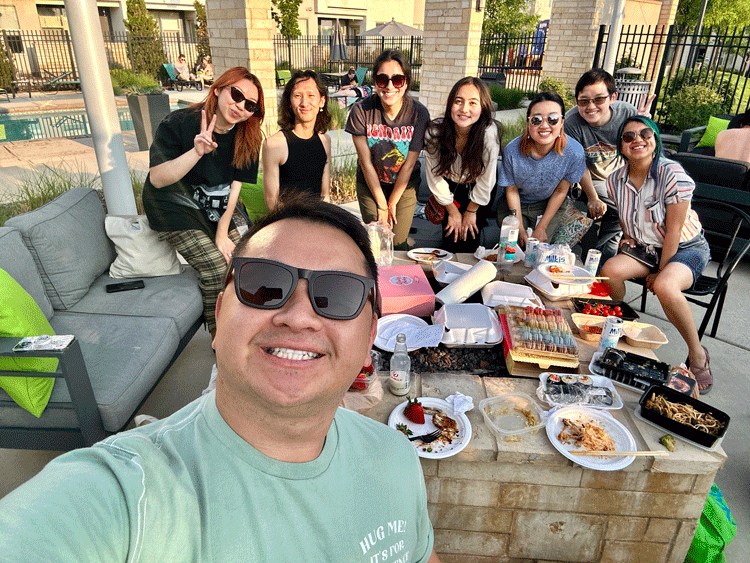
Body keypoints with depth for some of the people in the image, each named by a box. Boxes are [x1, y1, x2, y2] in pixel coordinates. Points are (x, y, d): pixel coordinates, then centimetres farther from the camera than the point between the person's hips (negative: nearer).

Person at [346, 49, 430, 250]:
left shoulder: (419, 113, -18)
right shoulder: (361, 111, -19)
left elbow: (409, 164, -13)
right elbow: (366, 162, -14)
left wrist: (392, 203, -7)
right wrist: (381, 204, -9)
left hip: (405, 187, 0)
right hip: (370, 185, 0)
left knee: (397, 245, 0)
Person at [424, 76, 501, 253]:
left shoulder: (489, 132, -33)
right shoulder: (434, 131, -26)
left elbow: (486, 180, -20)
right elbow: (434, 175, -14)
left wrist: (471, 211, -7)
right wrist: (453, 212, -6)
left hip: (478, 190, -1)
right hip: (450, 187, 2)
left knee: (467, 242, -6)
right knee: (450, 240, 2)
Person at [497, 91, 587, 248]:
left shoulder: (574, 152, -24)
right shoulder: (512, 151, -25)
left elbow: (560, 191, -10)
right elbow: (512, 191, -12)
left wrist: (541, 227, -10)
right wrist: (520, 229, -13)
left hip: (550, 205, 0)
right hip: (515, 205, 0)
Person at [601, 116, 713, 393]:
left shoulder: (673, 175, -22)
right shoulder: (616, 180, -6)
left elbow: (673, 231, -19)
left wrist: (660, 272, -15)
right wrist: (628, 238, -2)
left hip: (686, 248, -4)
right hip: (646, 247, 5)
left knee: (665, 287, -35)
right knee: (610, 269, -26)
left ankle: (697, 354, -12)